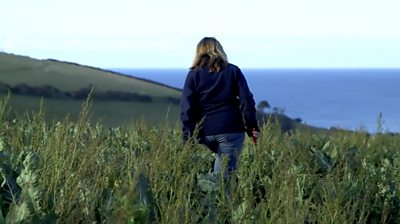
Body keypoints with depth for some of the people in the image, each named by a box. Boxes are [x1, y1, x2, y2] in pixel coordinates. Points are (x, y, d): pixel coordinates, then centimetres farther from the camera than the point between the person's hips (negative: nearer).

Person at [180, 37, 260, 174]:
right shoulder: (233, 71, 7)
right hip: (231, 129, -1)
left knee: (221, 160, 24)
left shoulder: (194, 74, 6)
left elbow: (187, 108, 1)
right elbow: (246, 101, 0)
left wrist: (188, 137, 2)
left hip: (205, 131, 1)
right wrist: (252, 127, 3)